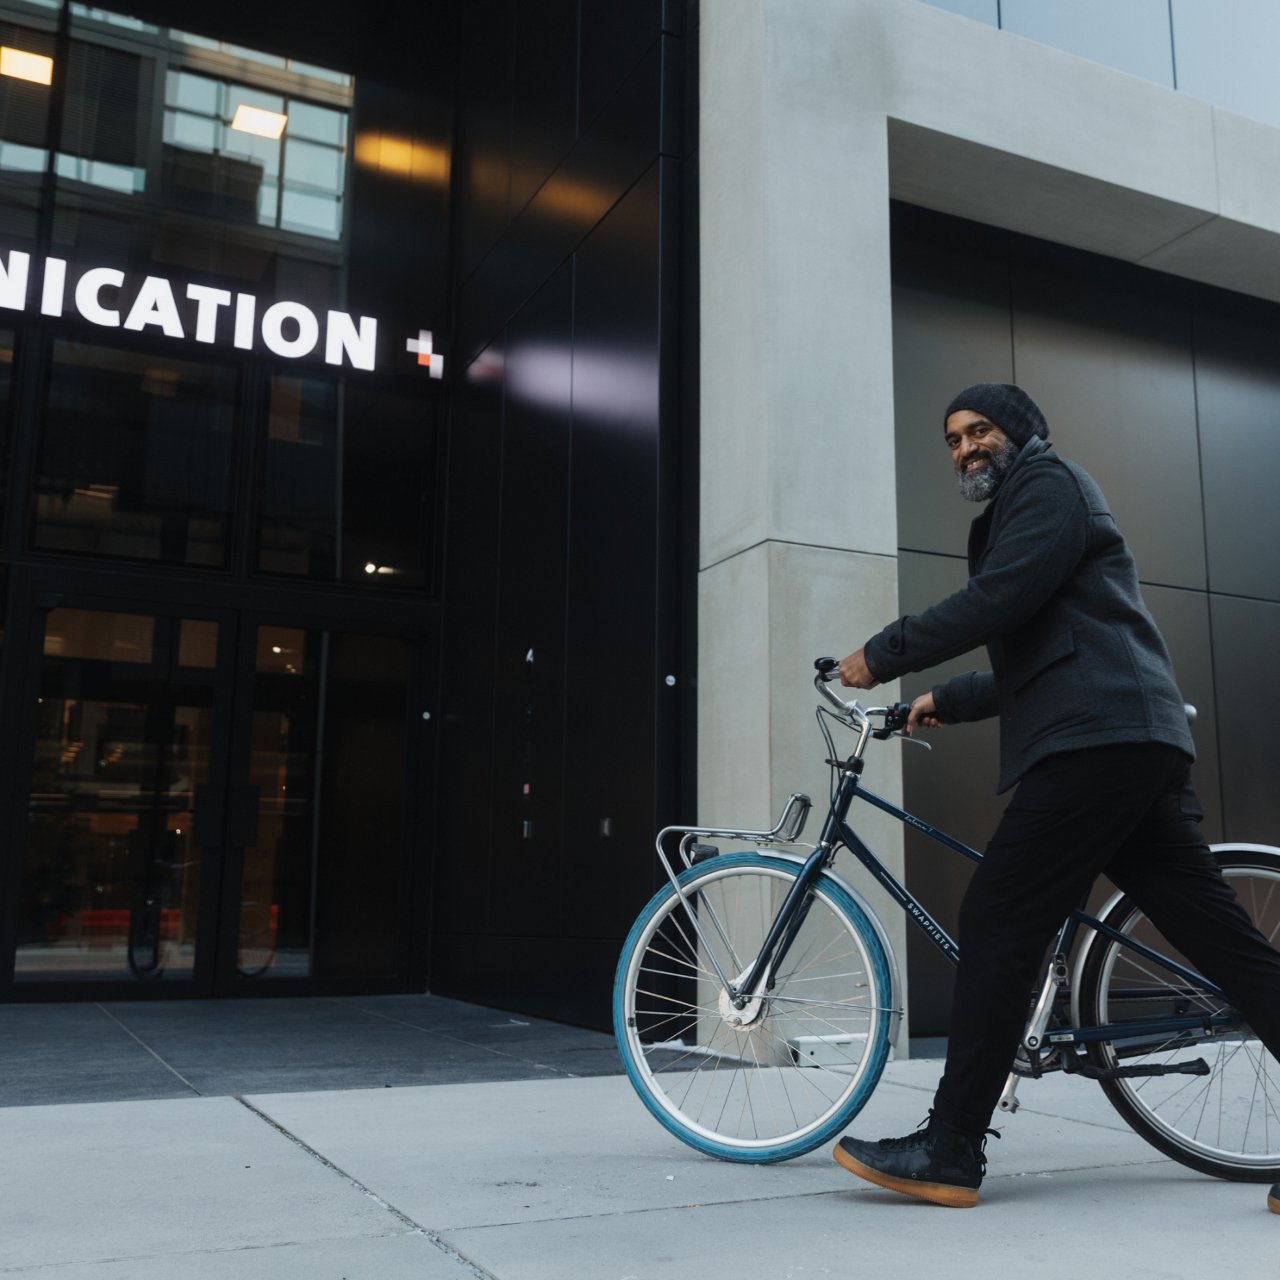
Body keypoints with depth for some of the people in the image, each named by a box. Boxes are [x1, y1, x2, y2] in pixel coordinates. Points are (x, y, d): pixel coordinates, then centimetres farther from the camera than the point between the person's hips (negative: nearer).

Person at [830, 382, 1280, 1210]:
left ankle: (950, 1154, -6)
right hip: (1135, 744, 11)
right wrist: (946, 701, 35)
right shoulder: (1018, 513, 31)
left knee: (996, 925, -11)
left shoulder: (1048, 481, 2)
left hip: (1100, 738, -11)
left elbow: (997, 600, -15)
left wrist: (882, 657, -7)